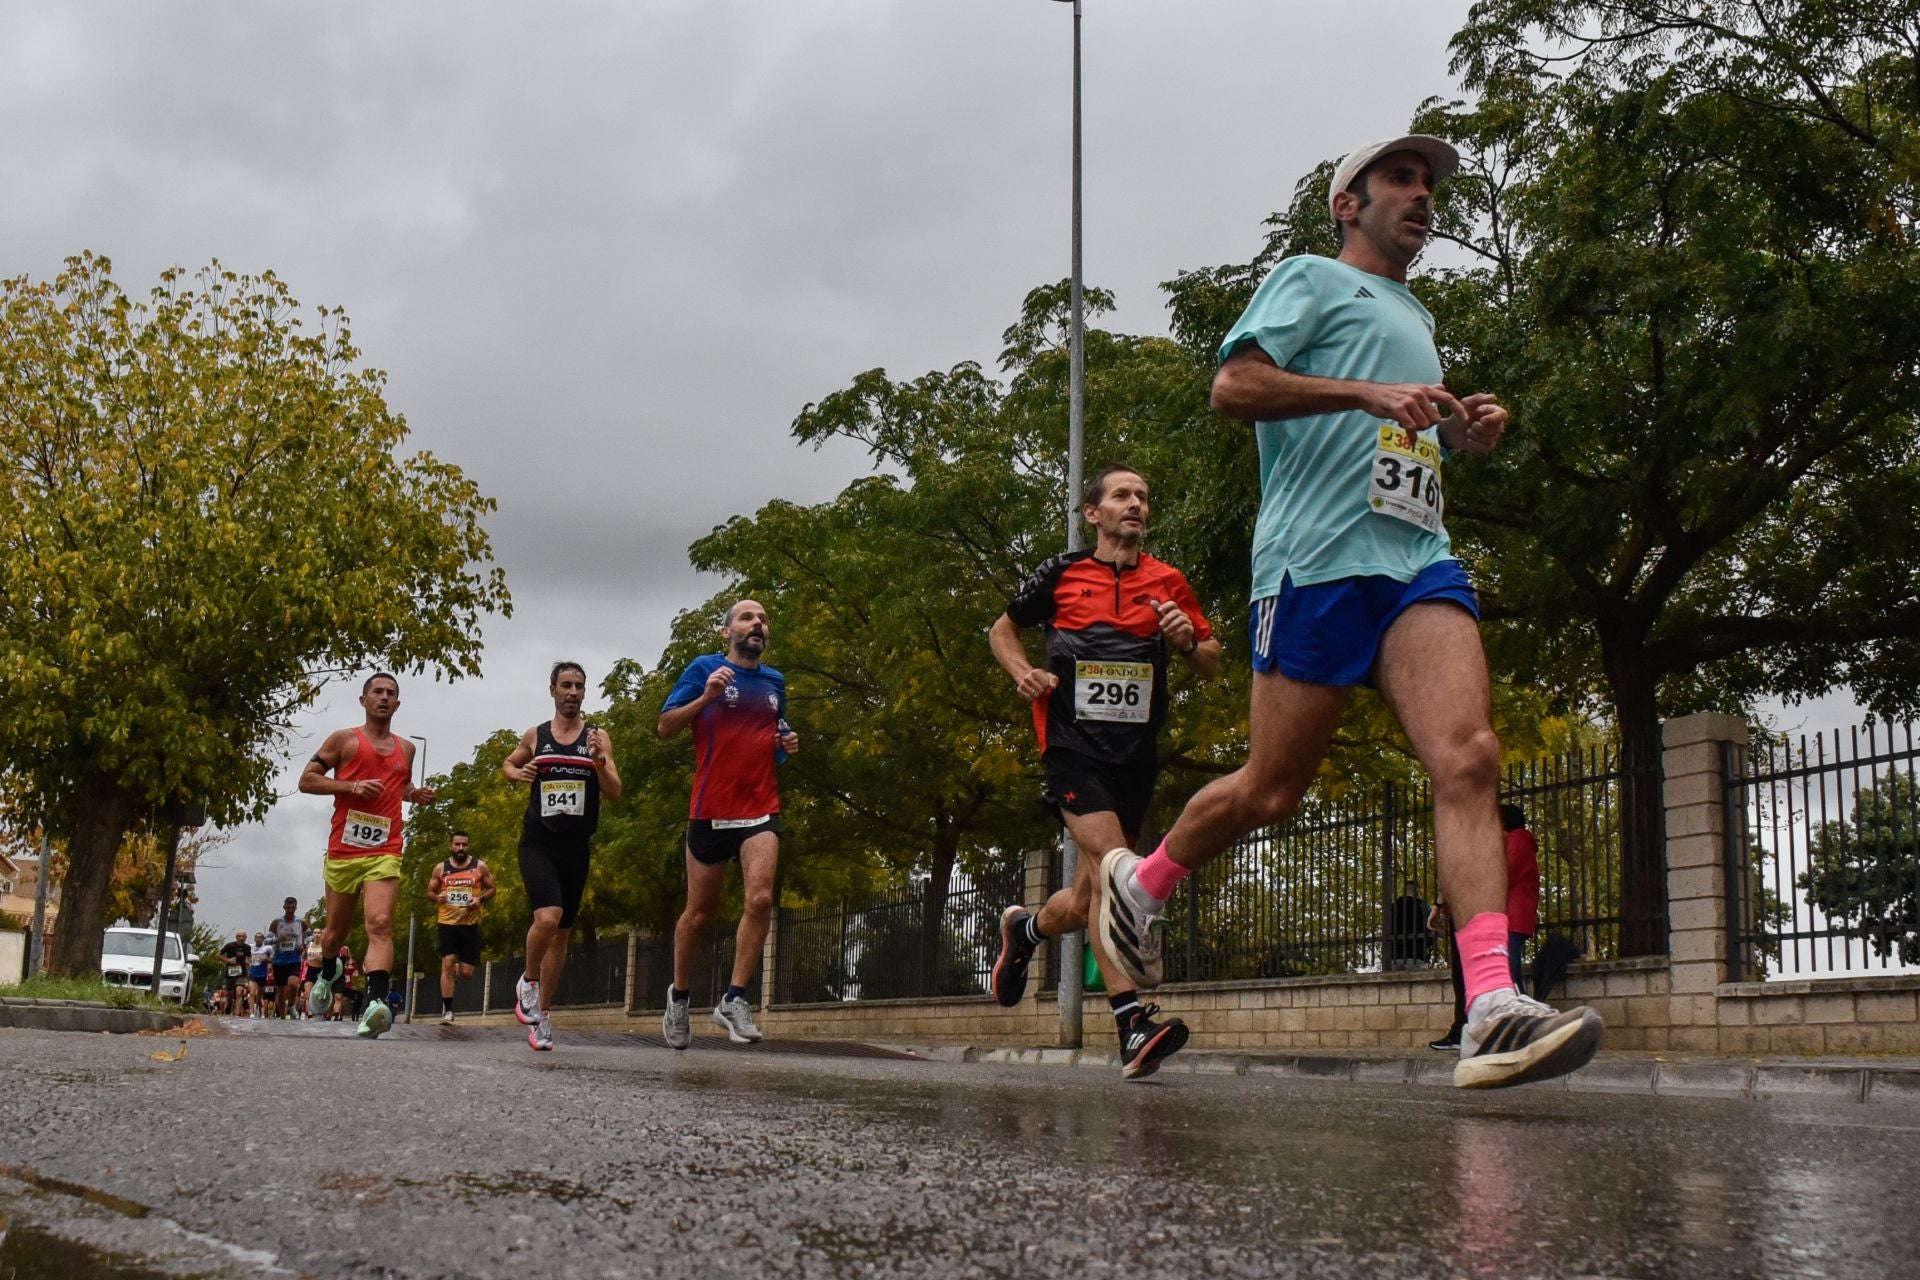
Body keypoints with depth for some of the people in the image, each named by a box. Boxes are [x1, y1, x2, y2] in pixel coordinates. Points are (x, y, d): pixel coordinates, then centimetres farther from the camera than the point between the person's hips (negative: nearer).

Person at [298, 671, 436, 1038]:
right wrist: (351, 786, -13)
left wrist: (415, 795, 10)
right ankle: (328, 972, 49)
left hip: (385, 852, 1)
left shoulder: (406, 749, 15)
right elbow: (306, 780, 0)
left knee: (380, 925, -20)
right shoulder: (344, 740, 4)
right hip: (343, 850, 0)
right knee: (336, 930, 15)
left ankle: (376, 1003, -35)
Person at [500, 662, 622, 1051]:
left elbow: (614, 793, -3)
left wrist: (599, 760, -21)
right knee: (547, 917, -24)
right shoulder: (534, 737, 5)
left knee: (562, 933, 9)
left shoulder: (598, 737, 3)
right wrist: (516, 773, 1)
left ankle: (542, 1013, 22)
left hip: (577, 848, 2)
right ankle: (528, 981, 3)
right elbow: (507, 763, 24)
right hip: (537, 843, -2)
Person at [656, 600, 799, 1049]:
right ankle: (680, 995, 30)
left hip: (761, 809, 3)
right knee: (700, 911, 8)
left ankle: (734, 1000, -9)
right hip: (710, 809, -3)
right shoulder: (704, 668, 0)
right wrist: (706, 697, -18)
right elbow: (666, 727, -3)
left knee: (760, 899, -17)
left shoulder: (775, 681, 14)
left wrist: (788, 744, 7)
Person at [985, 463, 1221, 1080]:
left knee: (1084, 902, 8)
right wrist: (1023, 673, -1)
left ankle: (1024, 931, 42)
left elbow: (1211, 665, 17)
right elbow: (1002, 629, 19)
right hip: (1073, 746, -3)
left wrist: (1188, 641, -5)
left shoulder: (1167, 582, 12)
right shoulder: (1062, 573, 6)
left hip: (1135, 755, 4)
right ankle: (1133, 1025, -25)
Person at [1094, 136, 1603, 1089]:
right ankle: (1138, 881, 26)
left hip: (1420, 560, 6)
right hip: (1317, 559, -6)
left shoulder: (1417, 318, 33)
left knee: (1468, 756, -18)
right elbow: (1234, 384, -5)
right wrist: (1369, 393, -14)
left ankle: (1492, 1009, -29)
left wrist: (1458, 432, 18)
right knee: (1270, 790, -2)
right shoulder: (1313, 278, 11)